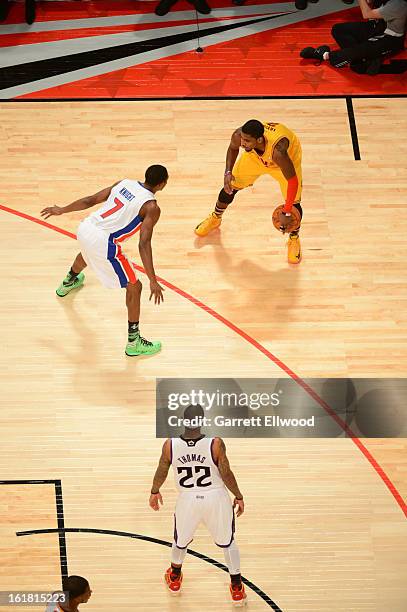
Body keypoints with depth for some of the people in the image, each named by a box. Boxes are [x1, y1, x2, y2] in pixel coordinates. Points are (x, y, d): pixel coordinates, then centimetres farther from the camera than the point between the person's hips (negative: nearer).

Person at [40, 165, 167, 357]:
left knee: (87, 252, 44)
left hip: (85, 228, 8)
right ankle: (134, 342, 11)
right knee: (134, 287, 7)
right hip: (103, 244, -8)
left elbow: (90, 200, 12)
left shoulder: (125, 183, 9)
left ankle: (67, 283, 74)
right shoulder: (152, 207, -10)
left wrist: (62, 210, 25)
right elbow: (144, 244, -19)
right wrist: (153, 281, -18)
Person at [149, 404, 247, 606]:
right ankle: (237, 589, 27)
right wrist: (238, 497, 3)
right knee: (227, 542, 20)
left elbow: (161, 473, -1)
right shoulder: (215, 444, -20)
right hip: (216, 499, -1)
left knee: (181, 541, 27)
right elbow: (226, 475, -14)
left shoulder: (170, 445, -15)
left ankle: (174, 579, 49)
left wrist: (154, 492, 19)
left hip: (187, 500, 2)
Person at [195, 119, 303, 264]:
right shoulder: (239, 135, -36)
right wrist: (228, 172, -21)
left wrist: (286, 213, -32)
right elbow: (233, 148, -8)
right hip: (255, 155, 4)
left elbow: (293, 181, -36)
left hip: (289, 155, -3)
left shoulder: (278, 152, -48)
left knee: (293, 203, -9)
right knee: (230, 187, 8)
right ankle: (215, 218, 39)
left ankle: (294, 239, 22)